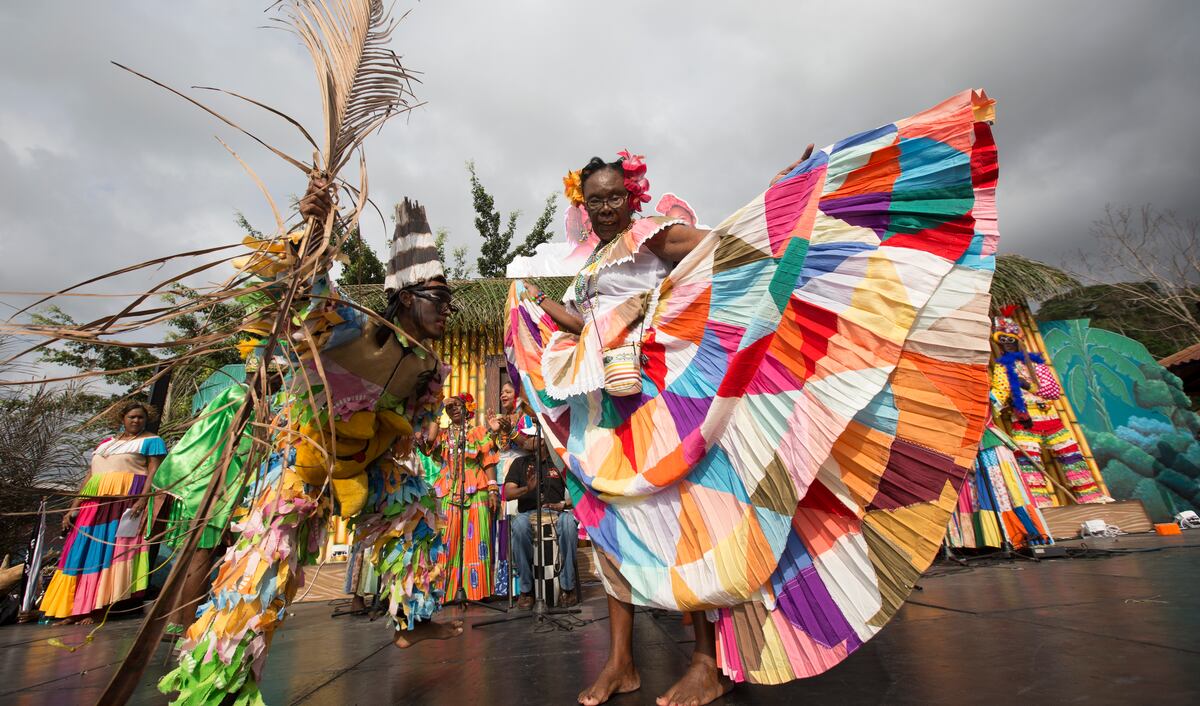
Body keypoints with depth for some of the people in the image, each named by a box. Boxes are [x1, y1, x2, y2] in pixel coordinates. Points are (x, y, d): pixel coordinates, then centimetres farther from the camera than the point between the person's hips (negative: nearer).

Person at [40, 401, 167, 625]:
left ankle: (98, 607, -5)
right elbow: (90, 475, 22)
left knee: (111, 548, -8)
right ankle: (74, 608, 9)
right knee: (82, 551, 4)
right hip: (95, 501, 7)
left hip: (127, 500, -7)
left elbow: (154, 471, -8)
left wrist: (143, 499, -22)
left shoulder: (151, 441, 4)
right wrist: (73, 507, 13)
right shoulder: (106, 442, 23)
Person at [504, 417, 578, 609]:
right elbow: (508, 493, 2)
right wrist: (527, 489, -17)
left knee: (568, 522, -35)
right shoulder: (519, 463, 14)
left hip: (556, 513, -1)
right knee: (519, 524, -35)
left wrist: (564, 504, -11)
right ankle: (526, 588, -20)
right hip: (529, 514, 1)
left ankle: (568, 586, -21)